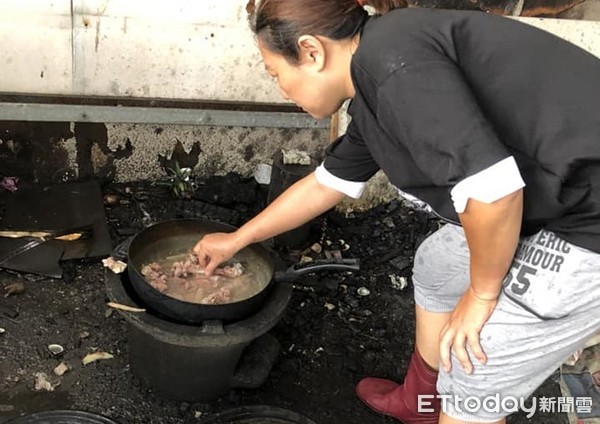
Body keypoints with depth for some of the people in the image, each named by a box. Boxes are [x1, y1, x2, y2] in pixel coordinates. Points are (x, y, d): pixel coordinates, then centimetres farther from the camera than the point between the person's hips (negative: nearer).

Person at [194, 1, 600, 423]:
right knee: (438, 267, 24)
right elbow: (326, 183, 22)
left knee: (473, 365, 4)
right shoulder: (374, 93, 9)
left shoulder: (390, 59, -22)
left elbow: (493, 189, -30)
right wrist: (235, 240, 32)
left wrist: (482, 293, -11)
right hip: (560, 199, 9)